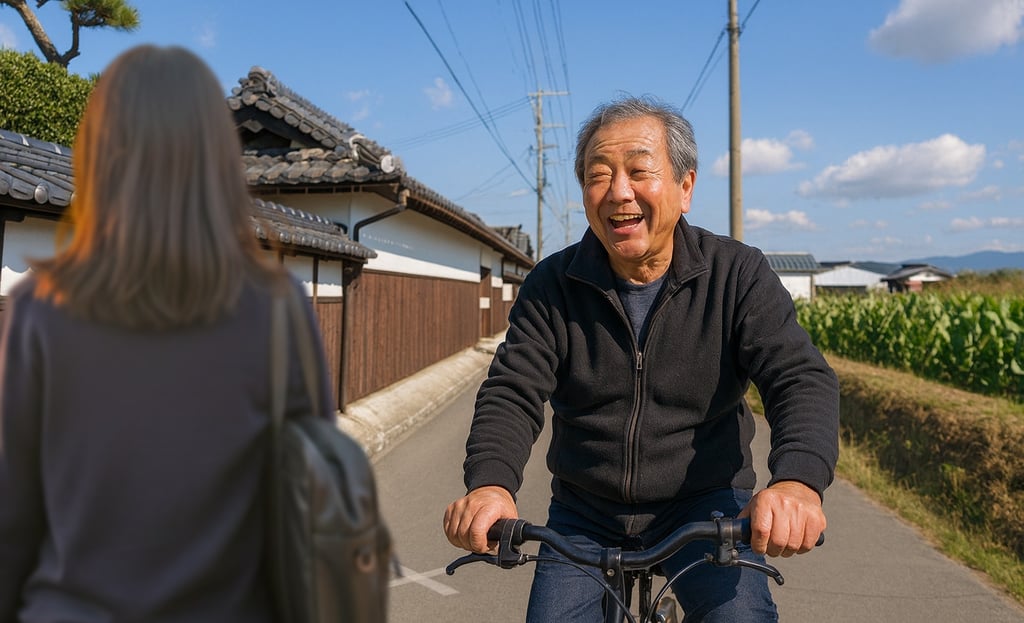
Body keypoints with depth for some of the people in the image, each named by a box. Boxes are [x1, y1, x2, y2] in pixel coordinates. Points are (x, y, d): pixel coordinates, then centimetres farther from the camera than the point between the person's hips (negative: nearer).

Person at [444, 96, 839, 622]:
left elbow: (800, 379, -18)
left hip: (703, 504, -1)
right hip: (584, 514, 2)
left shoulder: (738, 274, -9)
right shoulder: (552, 286, -7)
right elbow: (512, 395, -13)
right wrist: (490, 483, -34)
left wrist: (798, 479, -39)